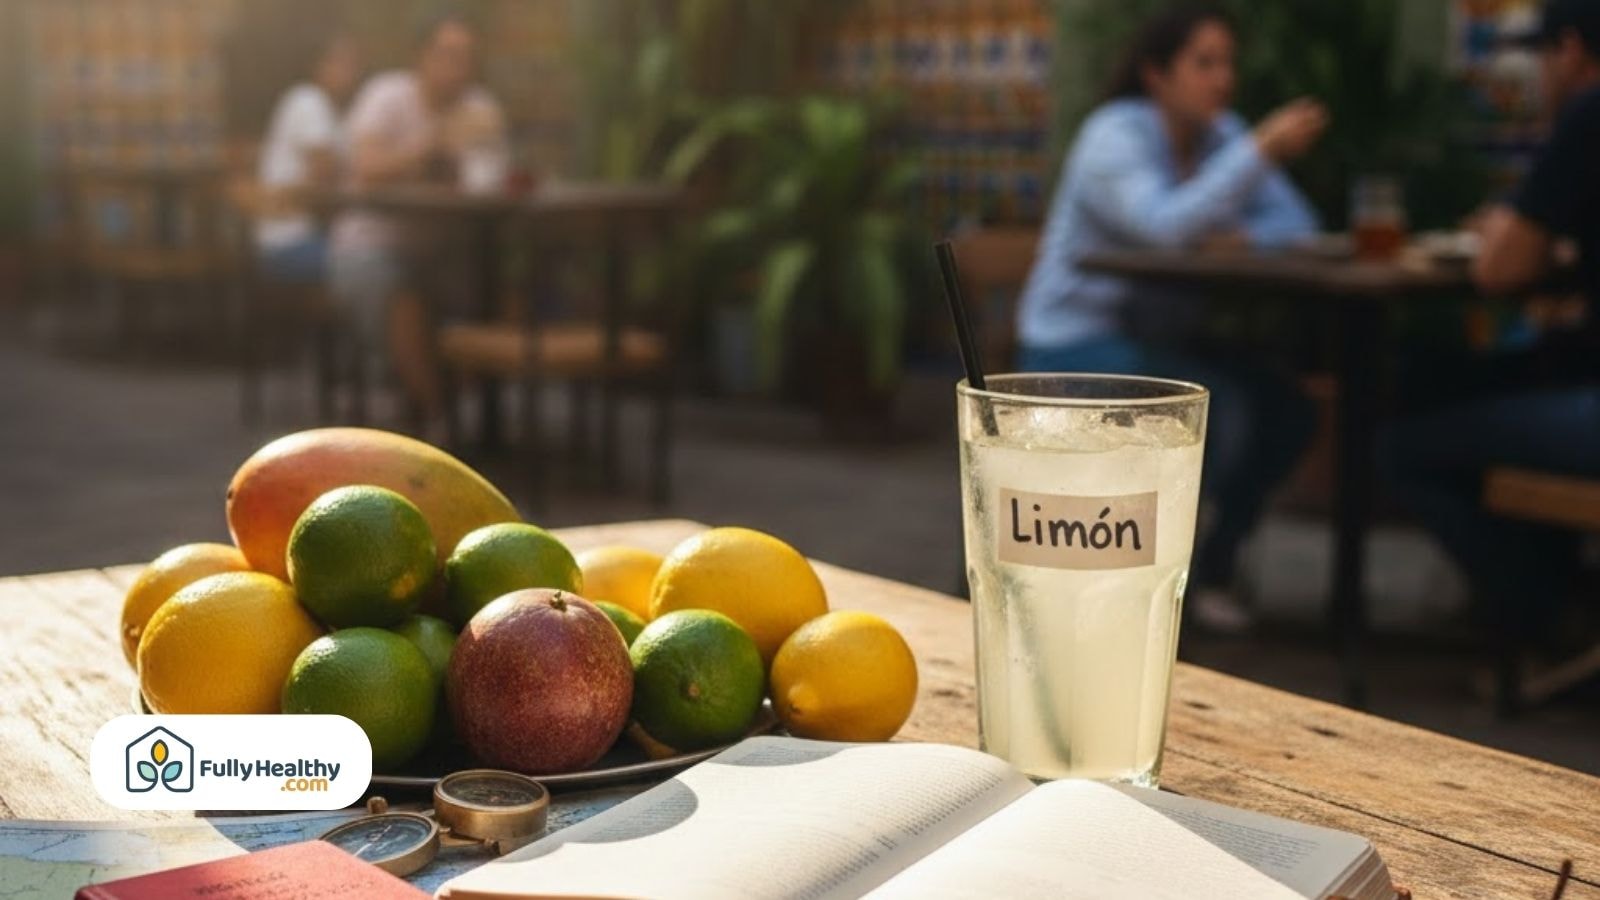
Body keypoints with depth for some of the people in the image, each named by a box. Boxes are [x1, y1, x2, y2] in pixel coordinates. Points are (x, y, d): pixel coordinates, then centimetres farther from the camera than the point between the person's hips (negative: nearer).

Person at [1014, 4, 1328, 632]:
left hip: (1156, 336, 7)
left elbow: (1298, 225, -2)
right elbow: (1166, 227, -34)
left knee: (1286, 407, -14)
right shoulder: (1115, 135, -15)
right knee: (1219, 410, -28)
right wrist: (1262, 150, -33)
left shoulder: (1220, 134, 6)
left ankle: (1211, 566, 4)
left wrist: (1238, 239, -23)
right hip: (1074, 343, -7)